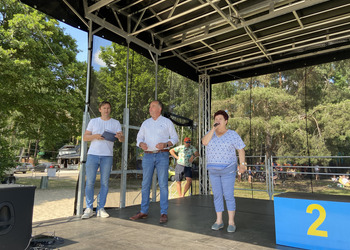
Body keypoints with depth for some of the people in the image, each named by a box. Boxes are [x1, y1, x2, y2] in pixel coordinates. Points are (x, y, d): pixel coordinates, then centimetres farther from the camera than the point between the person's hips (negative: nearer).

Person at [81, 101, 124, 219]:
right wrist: (95, 136, -12)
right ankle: (89, 208, 10)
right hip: (92, 155, 0)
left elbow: (122, 139, 0)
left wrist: (119, 136, -24)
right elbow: (85, 137, 8)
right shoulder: (93, 121, 12)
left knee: (104, 183, 3)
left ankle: (101, 208, 12)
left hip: (107, 156, 0)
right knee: (89, 182, 0)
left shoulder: (116, 123, 10)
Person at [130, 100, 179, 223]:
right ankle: (143, 212, 14)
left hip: (162, 155, -3)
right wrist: (141, 144, -7)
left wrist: (165, 144, -14)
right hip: (148, 156, 4)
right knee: (145, 184, 5)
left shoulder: (167, 122, 5)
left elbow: (175, 138, 5)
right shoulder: (146, 123, 15)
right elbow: (139, 137, 16)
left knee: (163, 184, -3)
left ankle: (164, 213, 4)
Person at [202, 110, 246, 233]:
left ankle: (231, 222, 8)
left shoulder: (233, 134, -5)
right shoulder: (211, 133, 5)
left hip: (228, 169, -4)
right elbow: (204, 142, -15)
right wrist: (213, 128, -17)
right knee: (217, 195, 7)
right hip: (213, 170, 4)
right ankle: (219, 221, 17)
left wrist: (242, 164, -18)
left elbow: (241, 150, -5)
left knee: (229, 196, -4)